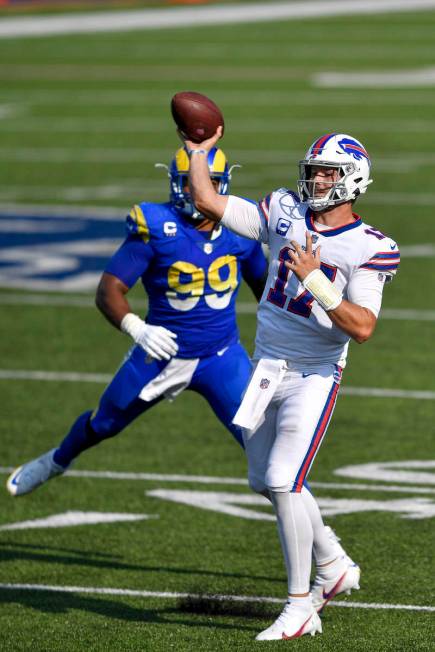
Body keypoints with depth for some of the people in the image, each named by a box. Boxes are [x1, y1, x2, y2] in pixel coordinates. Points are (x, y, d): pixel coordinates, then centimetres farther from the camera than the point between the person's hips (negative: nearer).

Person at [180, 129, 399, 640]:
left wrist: (315, 281, -30)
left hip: (313, 378, -7)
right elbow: (206, 201, 6)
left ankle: (301, 607, -8)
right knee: (266, 482, 15)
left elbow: (363, 328, -23)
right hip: (267, 369, 7)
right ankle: (333, 569, 34)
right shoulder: (284, 213, 2)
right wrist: (200, 150, 12)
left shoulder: (369, 249, -12)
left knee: (282, 482, -16)